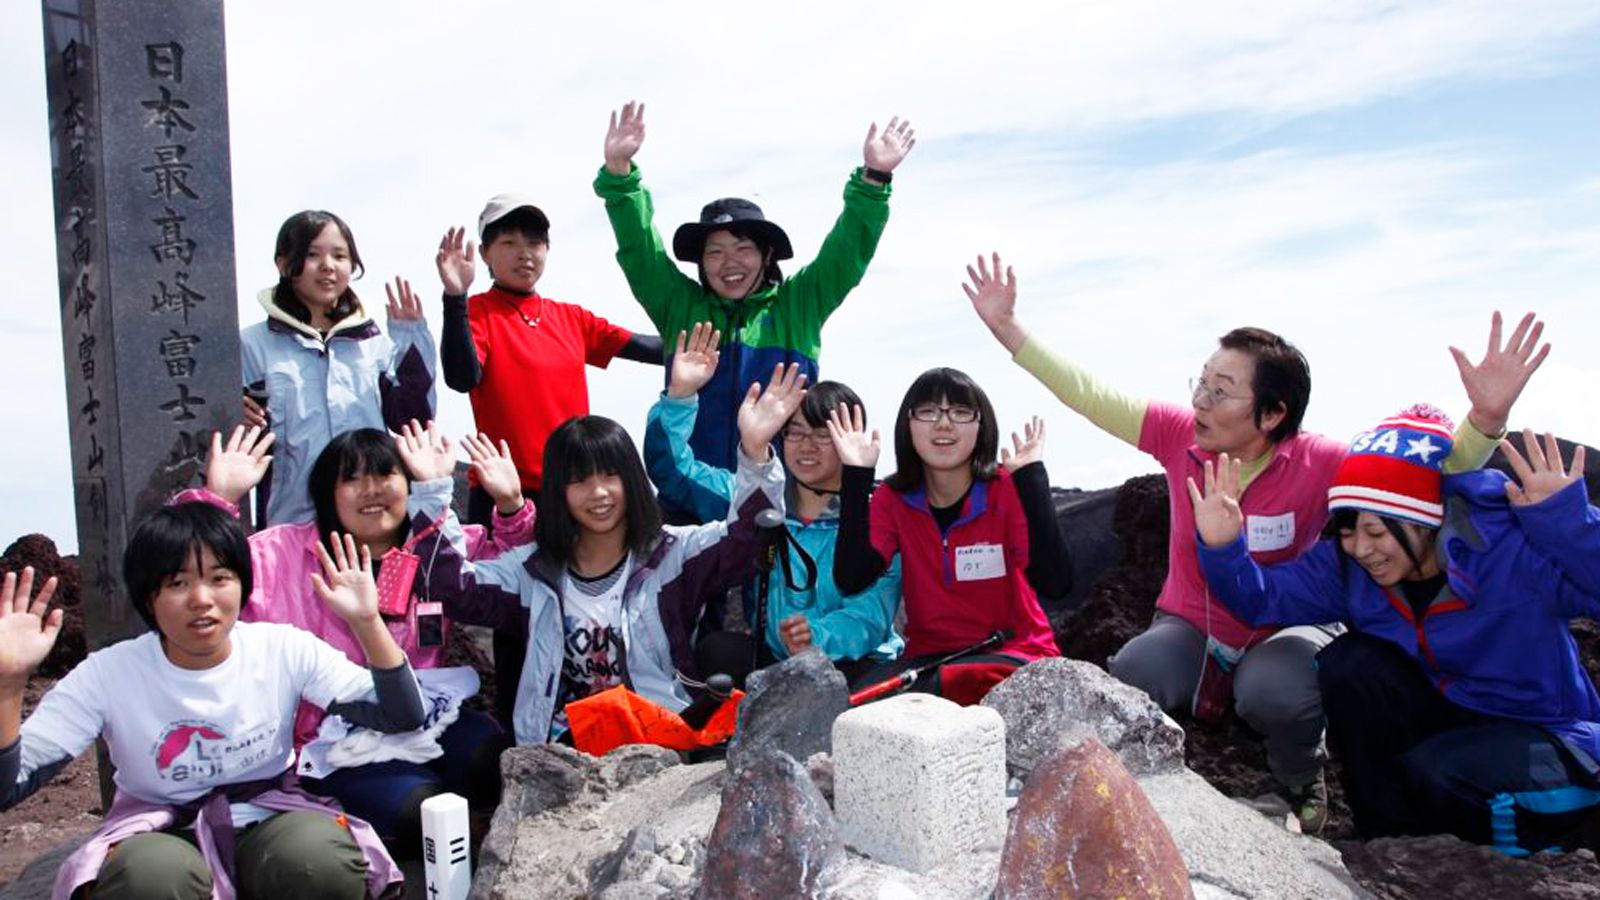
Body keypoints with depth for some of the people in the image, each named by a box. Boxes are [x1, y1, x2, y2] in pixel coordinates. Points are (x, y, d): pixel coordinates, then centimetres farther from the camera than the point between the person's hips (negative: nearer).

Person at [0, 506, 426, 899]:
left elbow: (402, 717, -12)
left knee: (322, 853, -33)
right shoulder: (108, 675, -10)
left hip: (268, 825, 1)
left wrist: (367, 622, -24)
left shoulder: (285, 650, -8)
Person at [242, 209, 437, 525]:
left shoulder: (374, 342, 8)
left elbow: (413, 422, 3)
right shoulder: (255, 344, 2)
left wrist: (411, 343, -2)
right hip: (292, 523, -2)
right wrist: (240, 423, -17)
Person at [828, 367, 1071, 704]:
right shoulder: (893, 497, 1)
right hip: (929, 655, 2)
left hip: (1014, 655, -2)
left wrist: (1031, 476, -24)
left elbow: (1054, 583, -23)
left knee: (952, 687, -35)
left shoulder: (1007, 489, -8)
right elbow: (851, 579, -16)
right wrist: (857, 474, -15)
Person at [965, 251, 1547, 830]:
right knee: (1122, 685, -28)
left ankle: (1300, 786, 2)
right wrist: (1007, 327, -13)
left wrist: (1486, 419, -45)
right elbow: (1086, 393, -9)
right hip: (1189, 626, 2)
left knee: (1274, 694, -35)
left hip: (1286, 629, -2)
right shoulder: (1178, 435, -13)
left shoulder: (1317, 465, -20)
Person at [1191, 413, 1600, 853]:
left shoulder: (1513, 543, -24)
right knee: (1349, 663, -21)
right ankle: (1392, 842, -6)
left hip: (1544, 736, -5)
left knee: (1436, 772, -34)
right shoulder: (1348, 565, -9)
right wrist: (1222, 548, -28)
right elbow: (1265, 597, -10)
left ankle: (1562, 832, 2)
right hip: (1449, 717, 5)